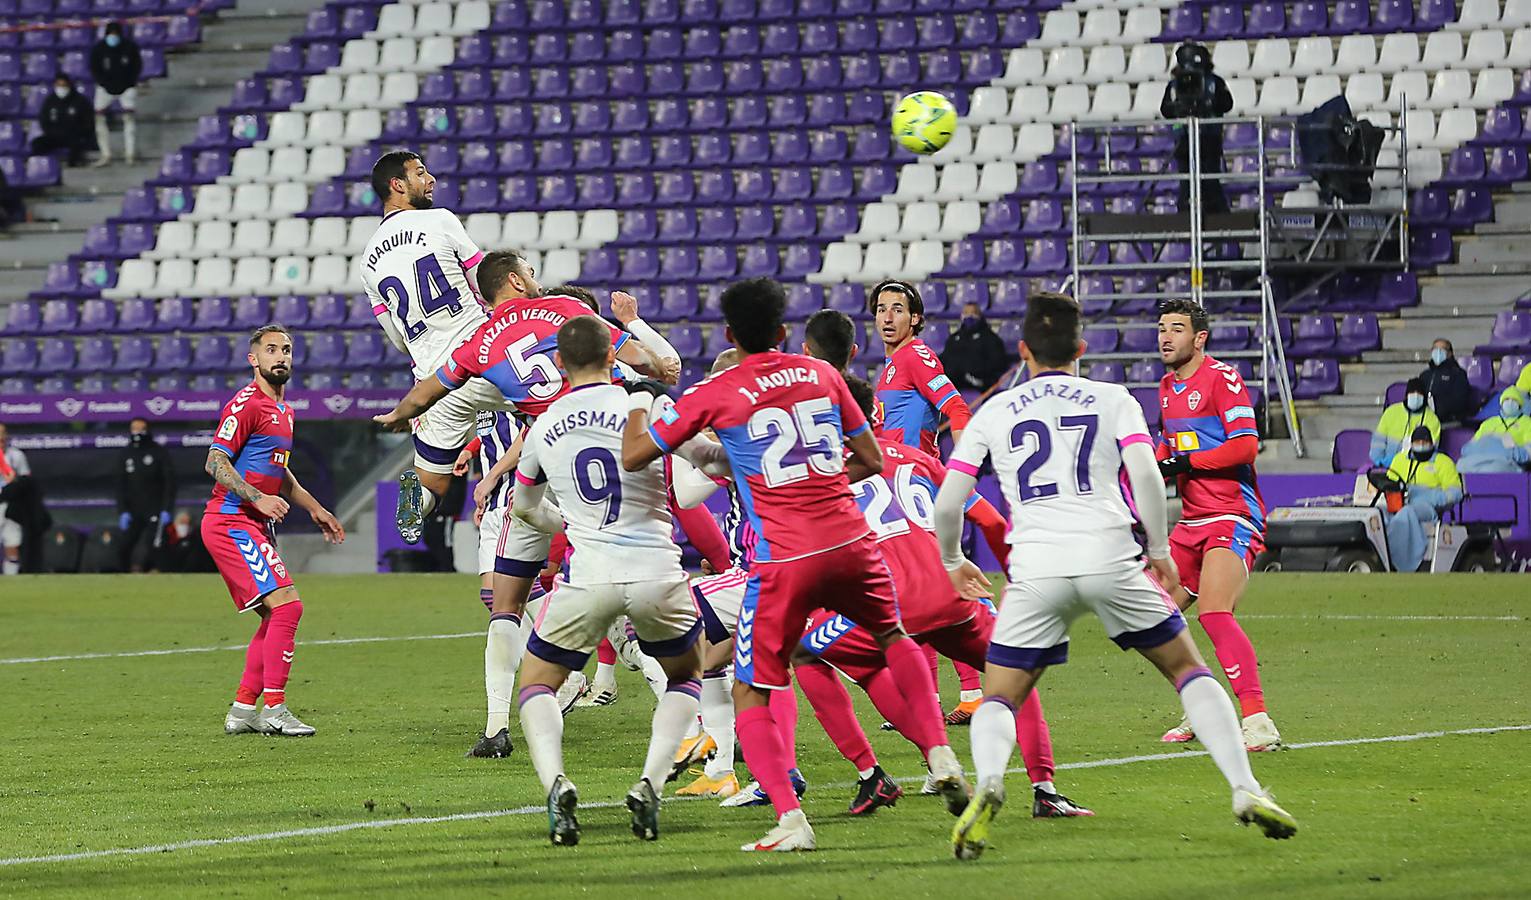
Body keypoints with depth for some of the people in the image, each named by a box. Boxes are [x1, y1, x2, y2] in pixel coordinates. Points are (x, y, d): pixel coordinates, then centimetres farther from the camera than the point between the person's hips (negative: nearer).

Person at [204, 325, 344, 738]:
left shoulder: (283, 409, 19)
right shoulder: (247, 404, -11)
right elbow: (215, 462, -17)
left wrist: (314, 508, 29)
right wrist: (259, 499, -25)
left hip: (256, 528, 10)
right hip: (232, 522, -10)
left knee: (277, 617, 11)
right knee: (287, 606, -17)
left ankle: (242, 710, 15)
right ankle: (274, 709, -16)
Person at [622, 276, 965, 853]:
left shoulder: (714, 394, 0)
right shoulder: (821, 374, 11)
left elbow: (634, 456, 5)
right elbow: (871, 461, 17)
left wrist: (637, 398, 23)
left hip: (784, 558, -4)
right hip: (850, 541, 4)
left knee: (749, 695, 4)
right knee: (894, 638, 32)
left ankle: (790, 820, -12)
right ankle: (942, 757, 22)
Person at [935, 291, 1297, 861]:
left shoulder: (994, 412, 16)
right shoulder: (1113, 400, 13)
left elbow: (947, 503, 11)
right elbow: (1145, 476, -3)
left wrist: (952, 560, 30)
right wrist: (1160, 549, 10)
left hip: (1036, 568, 0)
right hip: (1109, 557, 0)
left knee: (998, 701, 8)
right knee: (1189, 669, 16)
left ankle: (987, 785, -25)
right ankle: (1245, 790, 1)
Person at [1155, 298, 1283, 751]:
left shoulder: (1221, 377, -11)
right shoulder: (1168, 386, 16)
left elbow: (1246, 445, -18)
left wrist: (1186, 463, -18)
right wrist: (1155, 467, 8)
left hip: (1232, 518, -9)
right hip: (1192, 521, 9)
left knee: (1214, 613, -24)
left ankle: (1257, 721, -27)